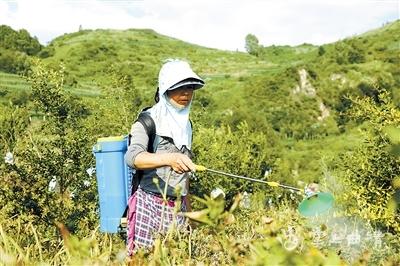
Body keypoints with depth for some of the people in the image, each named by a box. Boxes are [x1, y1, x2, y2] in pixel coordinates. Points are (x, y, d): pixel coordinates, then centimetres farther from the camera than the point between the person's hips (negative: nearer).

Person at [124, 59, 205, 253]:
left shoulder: (185, 124, 16)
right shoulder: (149, 119, -4)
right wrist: (169, 158, -38)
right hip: (149, 204, -6)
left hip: (177, 207, 6)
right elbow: (132, 157, -23)